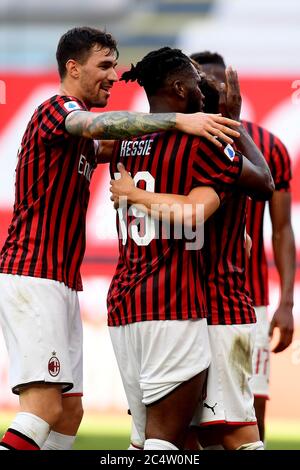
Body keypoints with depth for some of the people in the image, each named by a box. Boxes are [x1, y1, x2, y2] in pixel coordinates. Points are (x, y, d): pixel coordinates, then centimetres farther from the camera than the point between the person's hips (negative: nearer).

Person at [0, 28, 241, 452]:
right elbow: (101, 125, -29)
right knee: (43, 405, -19)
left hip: (63, 284, 10)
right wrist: (179, 121, -41)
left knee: (69, 411, 7)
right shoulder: (55, 110, -10)